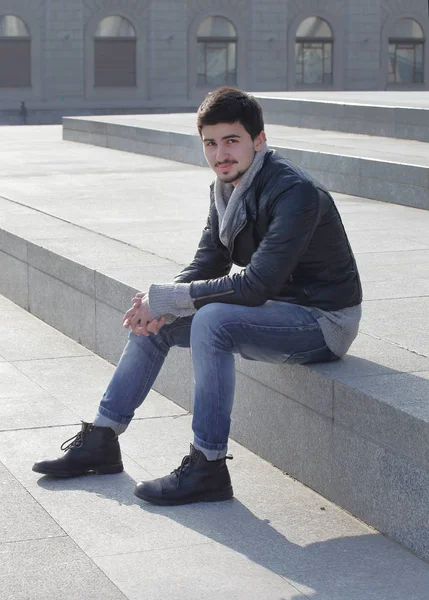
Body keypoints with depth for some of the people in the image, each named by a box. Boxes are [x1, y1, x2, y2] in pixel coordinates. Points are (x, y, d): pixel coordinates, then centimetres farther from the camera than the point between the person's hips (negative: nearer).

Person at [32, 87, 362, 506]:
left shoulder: (294, 193, -25)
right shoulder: (225, 188, 2)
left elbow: (257, 285, -30)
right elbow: (207, 265, 5)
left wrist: (166, 298, -25)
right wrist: (159, 304, -16)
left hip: (323, 321, -9)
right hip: (278, 306, 9)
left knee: (212, 320, -31)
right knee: (155, 319, 6)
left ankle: (209, 467, -23)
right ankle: (101, 439, 14)